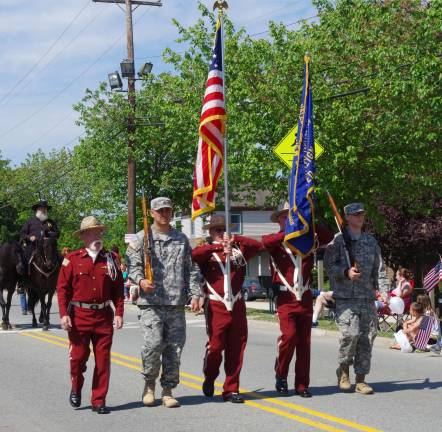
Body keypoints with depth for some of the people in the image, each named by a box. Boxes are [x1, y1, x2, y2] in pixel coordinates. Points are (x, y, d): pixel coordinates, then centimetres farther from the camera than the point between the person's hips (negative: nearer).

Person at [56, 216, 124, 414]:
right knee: (78, 357, 0)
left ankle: (99, 401, 12)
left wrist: (119, 313, -1)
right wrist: (64, 314, -10)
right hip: (79, 316, -2)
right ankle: (76, 389, 28)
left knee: (103, 360, 2)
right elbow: (62, 288, -2)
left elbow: (118, 288, 7)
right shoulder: (72, 259, 0)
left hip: (104, 316, 2)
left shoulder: (110, 259, 7)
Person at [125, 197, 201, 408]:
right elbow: (133, 265, 2)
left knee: (174, 347, 2)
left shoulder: (182, 239, 15)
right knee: (154, 343, -13)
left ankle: (168, 391, 12)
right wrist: (140, 280, -18)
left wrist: (195, 294, 7)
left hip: (177, 303, 3)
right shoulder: (142, 238, 6)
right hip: (151, 302, -3)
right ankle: (149, 384, 11)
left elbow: (190, 269, 17)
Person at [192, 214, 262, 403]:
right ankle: (209, 378, 22)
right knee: (215, 346, -6)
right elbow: (194, 254, -19)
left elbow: (258, 245, 0)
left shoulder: (237, 249, 16)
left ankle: (231, 389, 12)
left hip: (237, 305, 4)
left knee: (236, 349, 3)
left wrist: (235, 239, -8)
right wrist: (219, 246, -27)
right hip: (216, 306, -4)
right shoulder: (206, 250, 4)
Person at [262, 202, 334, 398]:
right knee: (289, 335, -17)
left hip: (305, 297, 3)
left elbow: (328, 237, 1)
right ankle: (281, 375, 5)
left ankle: (302, 385, 11)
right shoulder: (276, 241, 4)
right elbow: (265, 242, -19)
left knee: (304, 341, 3)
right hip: (285, 297, -3)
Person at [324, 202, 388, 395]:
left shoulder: (371, 241, 15)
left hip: (367, 298, 4)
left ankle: (360, 379, 10)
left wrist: (384, 292, 3)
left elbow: (379, 269, 14)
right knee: (350, 333, -17)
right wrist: (346, 272, -19)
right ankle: (343, 369, 7)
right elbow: (329, 265, -3)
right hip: (345, 297, -4)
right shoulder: (337, 240, 2)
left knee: (367, 337, 1)